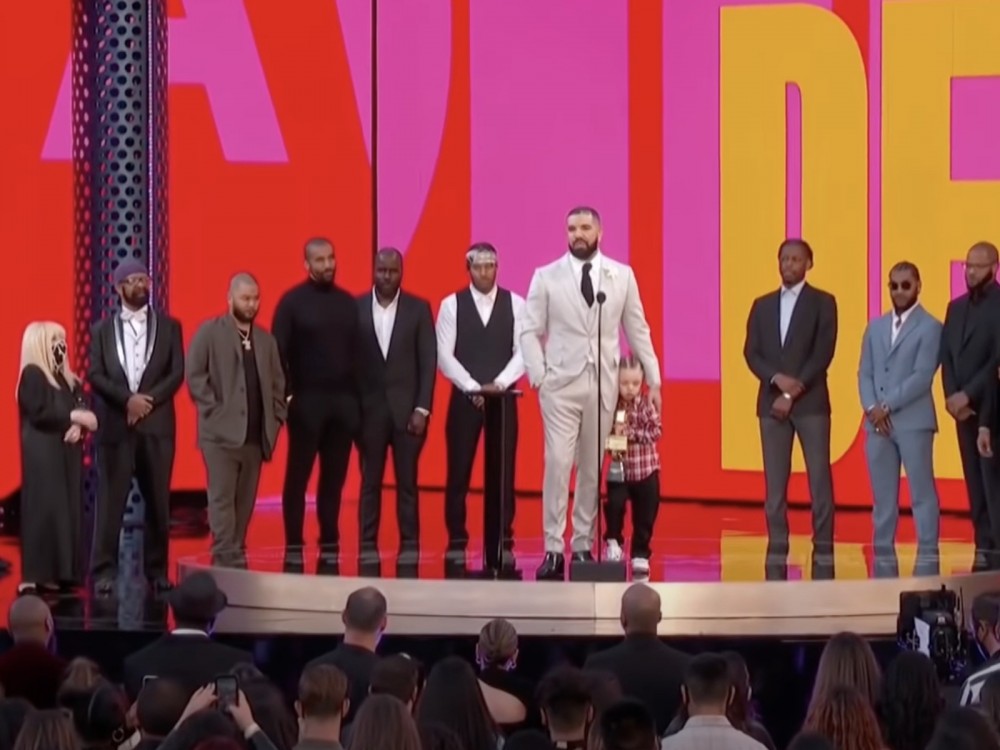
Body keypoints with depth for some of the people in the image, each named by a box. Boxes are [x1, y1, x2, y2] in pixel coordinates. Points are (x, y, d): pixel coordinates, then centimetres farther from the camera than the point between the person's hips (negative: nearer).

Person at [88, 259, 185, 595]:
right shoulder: (103, 329, 10)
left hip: (157, 424, 1)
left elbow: (177, 372, 1)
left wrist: (149, 399, -12)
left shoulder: (168, 326, 10)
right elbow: (95, 375, 1)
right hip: (116, 424, -1)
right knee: (111, 500, -4)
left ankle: (157, 569, 10)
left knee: (158, 501, 4)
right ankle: (104, 570, -2)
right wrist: (127, 398, -13)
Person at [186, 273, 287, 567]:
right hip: (221, 432, -5)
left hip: (255, 435, 5)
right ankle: (226, 559, -10)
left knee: (245, 501, 5)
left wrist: (275, 420, 7)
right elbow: (195, 375, -6)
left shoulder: (266, 340, 17)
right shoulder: (209, 332, 1)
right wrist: (215, 411, -11)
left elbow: (277, 384, 19)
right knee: (222, 497, -8)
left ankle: (236, 558, 9)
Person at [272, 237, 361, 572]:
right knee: (298, 476, 0)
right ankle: (294, 549, 2)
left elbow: (358, 351, 11)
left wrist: (358, 397, 5)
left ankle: (330, 548, 10)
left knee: (334, 478, 6)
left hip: (343, 401, 4)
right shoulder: (293, 301, -2)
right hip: (307, 400, -4)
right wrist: (286, 394, -12)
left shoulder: (348, 302, 10)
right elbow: (279, 351, -5)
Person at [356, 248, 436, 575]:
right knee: (370, 483, 4)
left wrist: (422, 408, -7)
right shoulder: (356, 308, 2)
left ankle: (409, 554, 6)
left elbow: (428, 361, 0)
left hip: (407, 407, 0)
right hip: (369, 408, 0)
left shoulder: (419, 308, 2)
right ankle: (368, 553, 7)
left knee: (407, 483, 2)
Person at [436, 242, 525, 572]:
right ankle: (457, 543, 6)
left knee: (502, 474, 3)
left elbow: (523, 351, -2)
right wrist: (473, 388, -13)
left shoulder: (515, 304, 4)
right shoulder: (451, 305, 1)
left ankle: (501, 545, 8)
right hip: (464, 397, -1)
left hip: (504, 397, 1)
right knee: (458, 473, 0)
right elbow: (444, 355, -4)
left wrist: (498, 384, -14)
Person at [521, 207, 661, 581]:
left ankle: (583, 546, 14)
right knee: (557, 464, -10)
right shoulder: (546, 277, 2)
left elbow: (638, 330, 9)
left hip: (603, 384, 2)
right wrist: (538, 376, -9)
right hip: (561, 384, -2)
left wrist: (653, 380, 6)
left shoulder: (622, 275, 6)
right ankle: (553, 550, -7)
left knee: (593, 468, 6)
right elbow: (530, 331, 1)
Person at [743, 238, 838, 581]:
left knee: (819, 481, -5)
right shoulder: (763, 305, 15)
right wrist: (777, 379, -11)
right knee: (775, 483, 2)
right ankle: (777, 556, 4)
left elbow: (823, 354, -6)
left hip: (811, 402, -3)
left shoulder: (823, 302, 3)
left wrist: (793, 393, -11)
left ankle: (823, 555, -3)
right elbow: (751, 352, 7)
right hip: (771, 401, 3)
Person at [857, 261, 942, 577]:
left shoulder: (929, 327, -2)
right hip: (877, 422, 6)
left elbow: (922, 377, -11)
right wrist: (871, 408, -5)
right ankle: (884, 558, 11)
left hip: (913, 421, -6)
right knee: (882, 496, 7)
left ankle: (927, 559, -2)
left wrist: (888, 406, -13)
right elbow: (865, 373, 12)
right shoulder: (876, 327, 17)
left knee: (922, 492, -4)